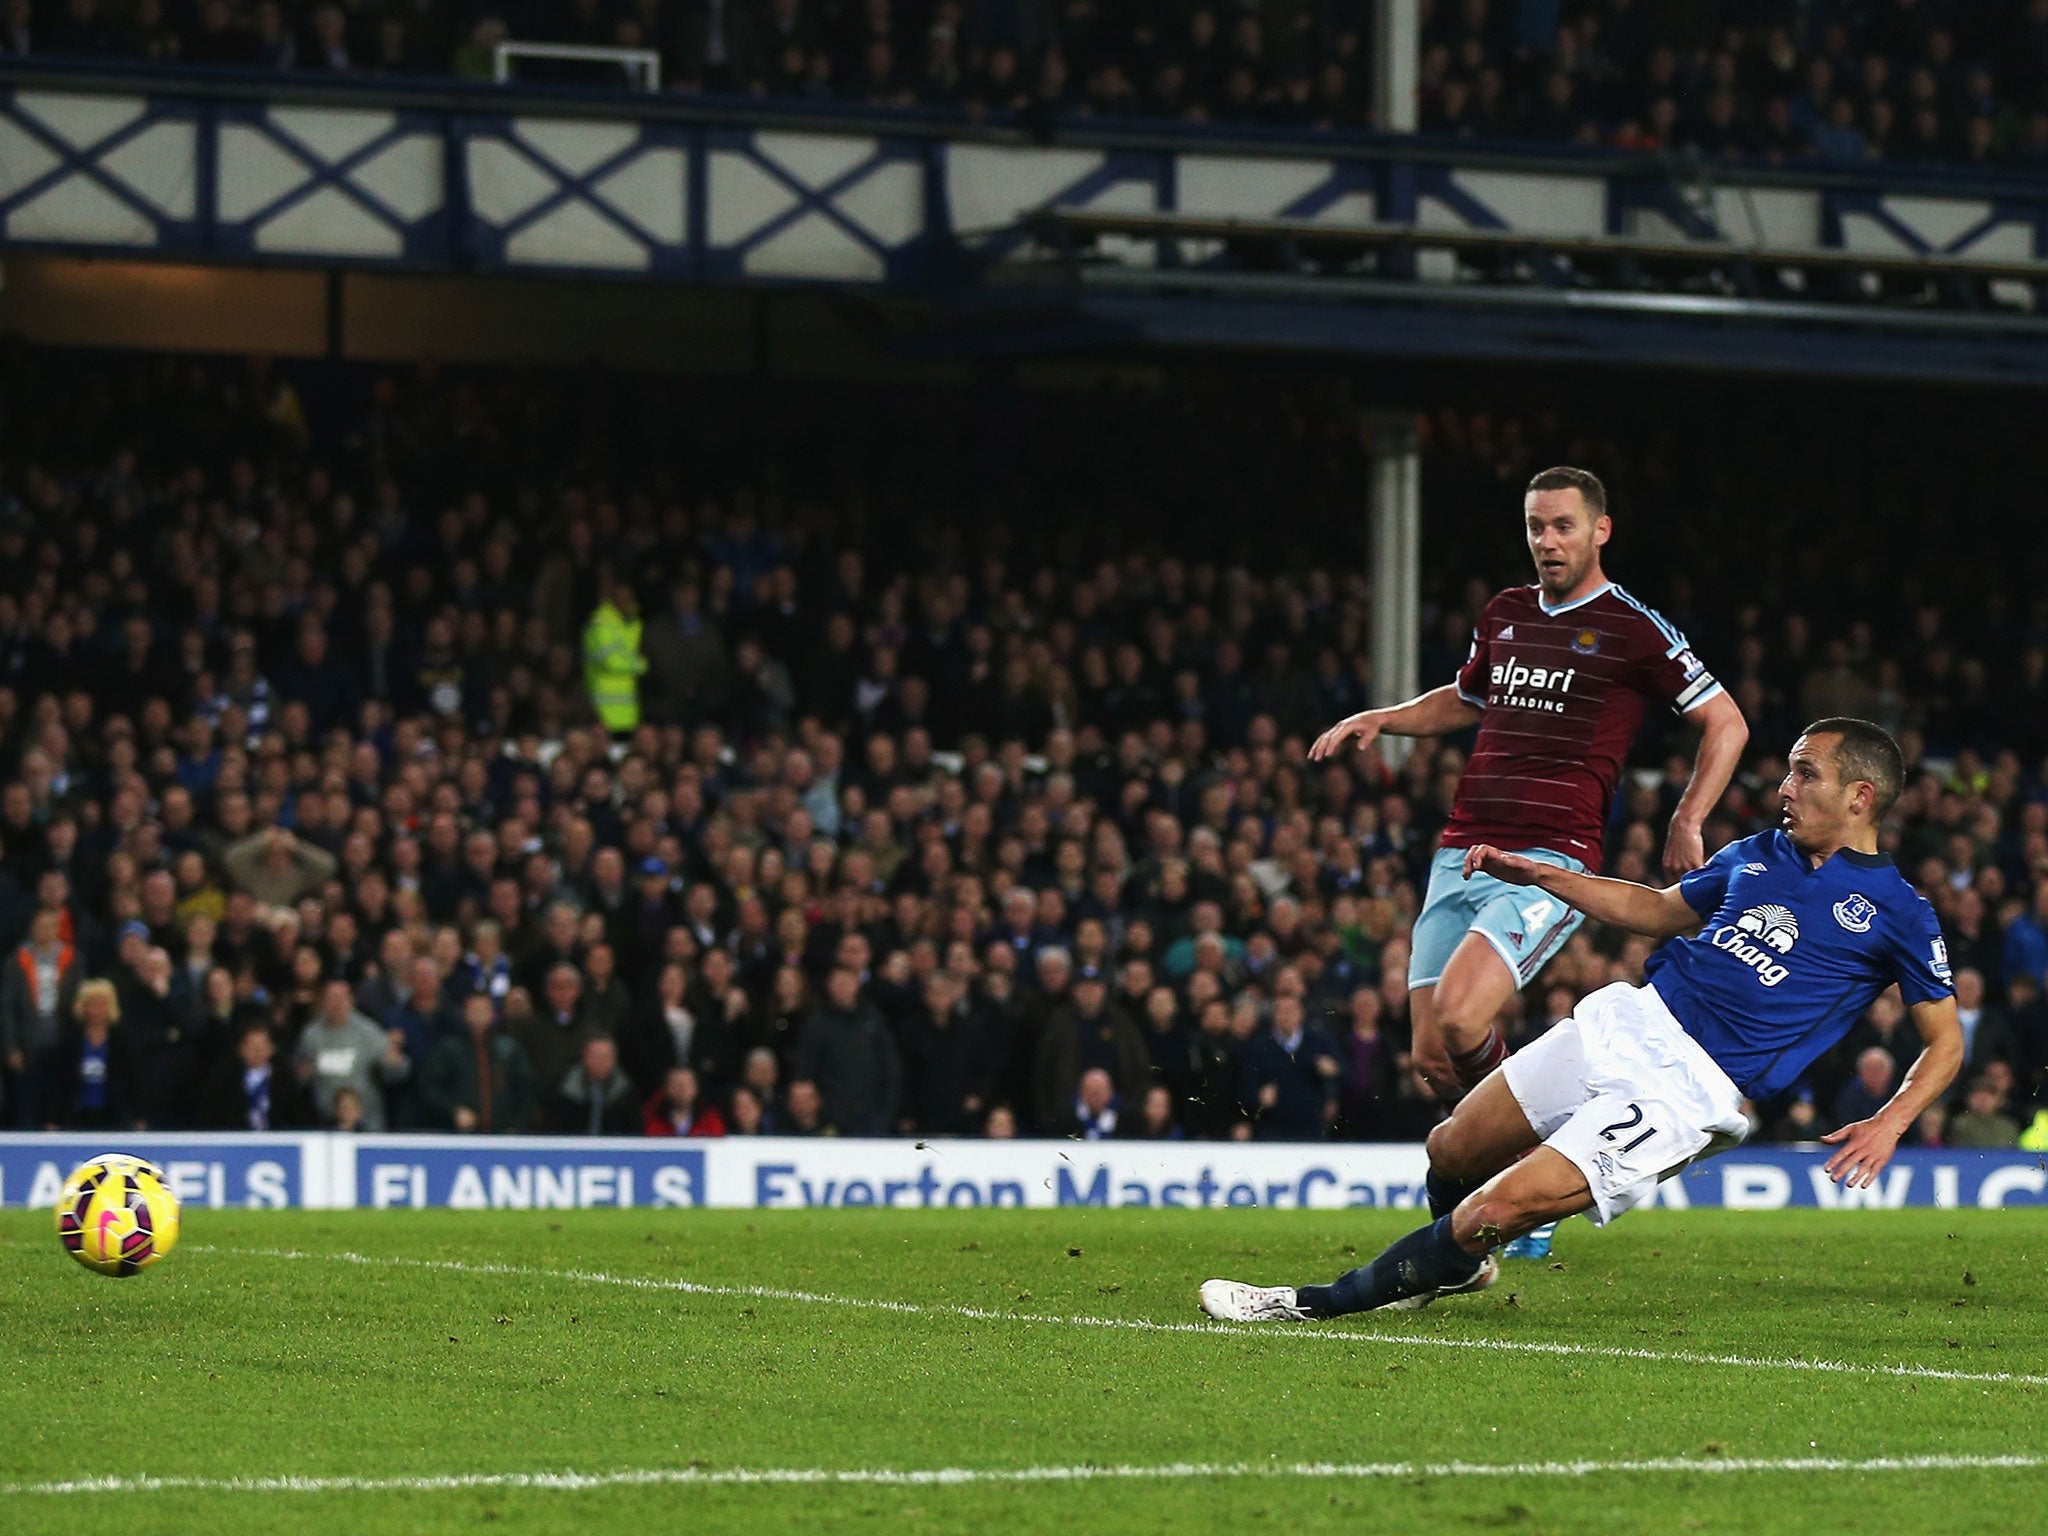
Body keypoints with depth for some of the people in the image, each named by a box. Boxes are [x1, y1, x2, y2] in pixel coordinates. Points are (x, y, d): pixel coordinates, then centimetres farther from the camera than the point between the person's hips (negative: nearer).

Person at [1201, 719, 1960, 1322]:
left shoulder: (1895, 911, -5)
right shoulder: (1759, 855, 13)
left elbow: (1945, 1039, 1)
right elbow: (1659, 909, 27)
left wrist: (1891, 1123, -15)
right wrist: (1536, 874, 21)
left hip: (1692, 1089, -7)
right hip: (1630, 1019, 7)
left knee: (1501, 1206, -17)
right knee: (1452, 1150, 9)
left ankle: (1322, 1303, -5)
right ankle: (1460, 1266, 42)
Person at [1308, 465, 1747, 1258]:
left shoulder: (1632, 628, -2)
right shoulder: (1504, 614, 17)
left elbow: (1726, 723, 3)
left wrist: (1686, 824, -7)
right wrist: (1381, 718, 21)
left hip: (1552, 859, -7)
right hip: (1462, 854, 7)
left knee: (1460, 1019, -25)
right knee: (1433, 1056, -2)